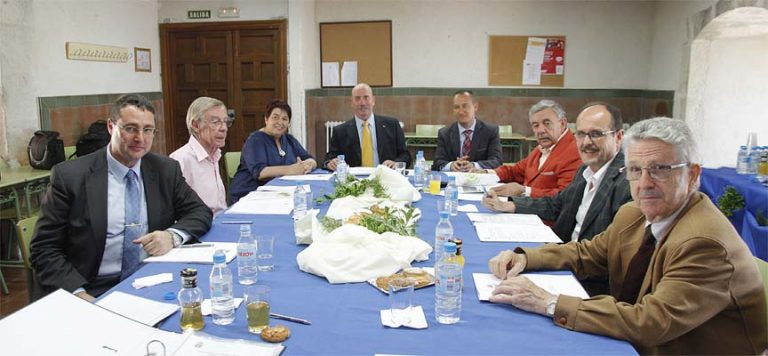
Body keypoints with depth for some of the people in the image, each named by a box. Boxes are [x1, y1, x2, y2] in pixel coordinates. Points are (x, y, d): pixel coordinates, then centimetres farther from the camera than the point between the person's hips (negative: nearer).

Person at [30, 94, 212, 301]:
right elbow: (44, 249, -1)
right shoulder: (70, 175, -2)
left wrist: (173, 235, -11)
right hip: (94, 294, -1)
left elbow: (200, 213, 10)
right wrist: (77, 293, -17)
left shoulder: (166, 170, 6)